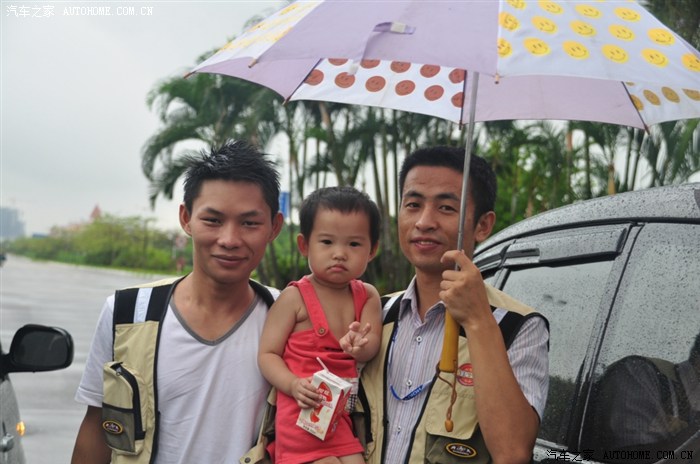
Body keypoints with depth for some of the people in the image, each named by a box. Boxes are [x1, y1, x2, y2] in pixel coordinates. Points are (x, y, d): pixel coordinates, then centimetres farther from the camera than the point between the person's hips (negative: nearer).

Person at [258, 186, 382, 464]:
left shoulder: (367, 296, 6)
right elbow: (268, 354, -7)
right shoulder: (295, 297, -6)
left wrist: (361, 348, -31)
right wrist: (293, 385, -24)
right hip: (305, 411, -5)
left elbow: (371, 348, -7)